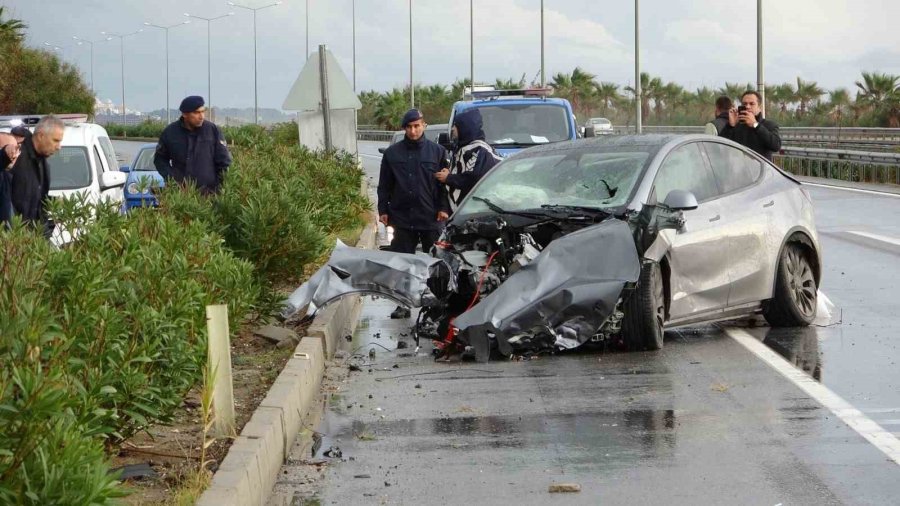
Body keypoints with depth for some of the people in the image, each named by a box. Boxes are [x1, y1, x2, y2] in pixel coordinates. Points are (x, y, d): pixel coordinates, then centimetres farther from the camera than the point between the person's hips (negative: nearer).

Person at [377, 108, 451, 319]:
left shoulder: (437, 151, 2)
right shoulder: (392, 153, 5)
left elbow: (445, 183, 3)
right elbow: (384, 185, 9)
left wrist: (443, 207, -5)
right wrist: (383, 210, 4)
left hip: (431, 218, -1)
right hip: (402, 217, 1)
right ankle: (403, 304, 9)